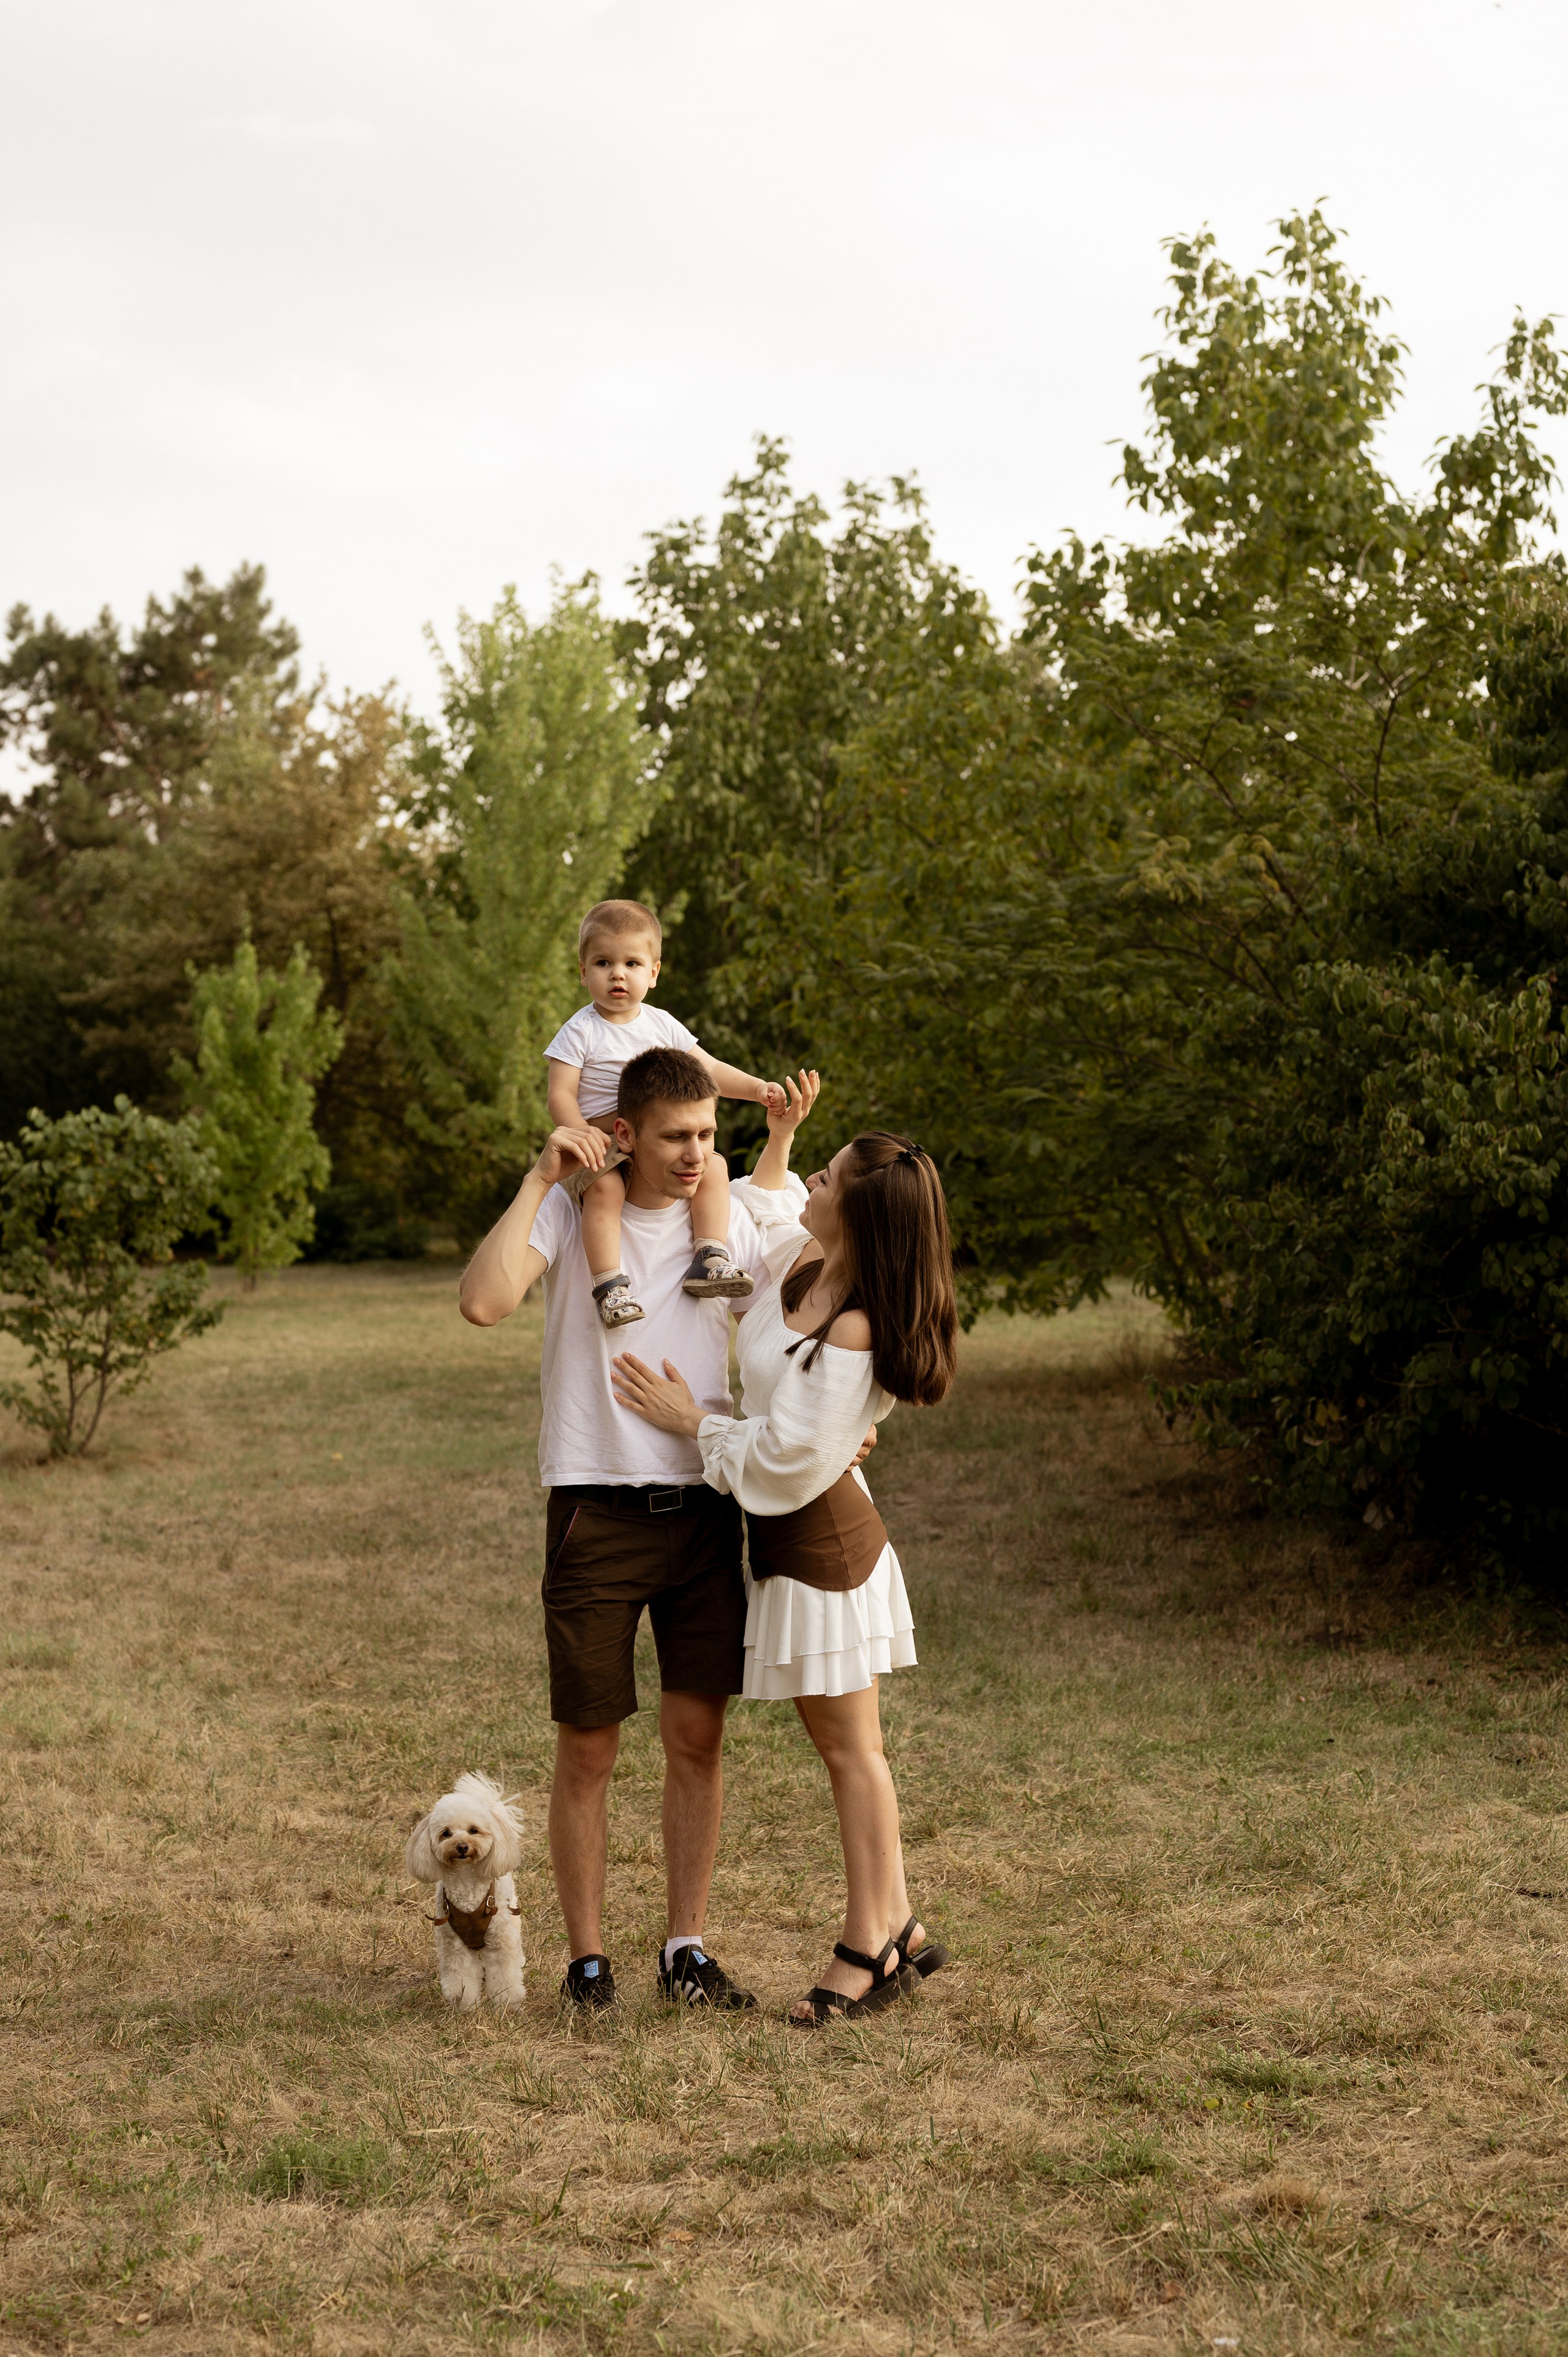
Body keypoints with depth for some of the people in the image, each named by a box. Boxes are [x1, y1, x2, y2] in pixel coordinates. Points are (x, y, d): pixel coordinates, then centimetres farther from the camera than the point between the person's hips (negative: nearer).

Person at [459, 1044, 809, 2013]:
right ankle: (588, 1959, 14)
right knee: (589, 1747, 3)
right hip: (598, 1510, -3)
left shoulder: (731, 1221, 6)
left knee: (699, 1734, 5)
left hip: (704, 1507, 3)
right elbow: (483, 1301, -22)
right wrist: (541, 1179, -18)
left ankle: (687, 1950, 16)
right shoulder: (569, 1213, -4)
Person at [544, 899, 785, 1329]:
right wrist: (582, 1135, -29)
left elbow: (709, 1070, 12)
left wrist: (757, 1088, -4)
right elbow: (560, 1094, -11)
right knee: (604, 1188, -35)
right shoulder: (580, 1032, -5)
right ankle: (610, 1285, -38)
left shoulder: (662, 1025, 10)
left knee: (714, 1166, -13)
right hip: (602, 1147, -5)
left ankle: (709, 1260, -14)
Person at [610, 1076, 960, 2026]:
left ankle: (868, 1947, 10)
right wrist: (780, 1134, 13)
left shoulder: (855, 1332, -25)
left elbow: (789, 1457, -24)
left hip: (819, 1534, -10)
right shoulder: (806, 1268, 2)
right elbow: (762, 1208, 26)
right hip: (791, 1530, 10)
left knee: (850, 1745, 0)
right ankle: (901, 1927, 23)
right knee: (841, 1742, 15)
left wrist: (692, 1421, -13)